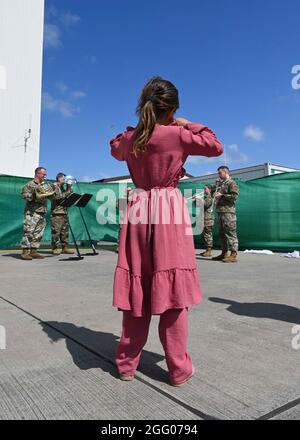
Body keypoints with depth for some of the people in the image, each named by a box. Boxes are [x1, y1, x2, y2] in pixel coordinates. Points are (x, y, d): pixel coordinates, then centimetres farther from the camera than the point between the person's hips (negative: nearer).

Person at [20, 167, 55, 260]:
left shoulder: (46, 186, 19)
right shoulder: (29, 185, 1)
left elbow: (52, 196, 16)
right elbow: (24, 195, -10)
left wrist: (53, 190, 0)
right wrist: (34, 195, -18)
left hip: (42, 213, 7)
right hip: (31, 212, -6)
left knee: (38, 233, 6)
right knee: (29, 232, -10)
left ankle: (33, 251, 12)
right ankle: (25, 252, -8)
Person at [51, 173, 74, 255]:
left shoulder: (63, 188, 22)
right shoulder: (54, 187, -3)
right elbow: (58, 197, -16)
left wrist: (69, 188, 9)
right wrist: (68, 192, -10)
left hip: (64, 212, 8)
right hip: (56, 213, -8)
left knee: (65, 231, 8)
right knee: (56, 231, -6)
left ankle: (65, 247, 12)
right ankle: (55, 248, 0)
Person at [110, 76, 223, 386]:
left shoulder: (129, 137, 6)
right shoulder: (178, 135, -6)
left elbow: (115, 149, 29)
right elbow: (216, 147, 3)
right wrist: (189, 125, 11)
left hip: (138, 211, 4)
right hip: (170, 213, -4)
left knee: (137, 289, 10)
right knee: (172, 291, 3)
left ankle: (126, 364, 22)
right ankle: (179, 369, 16)